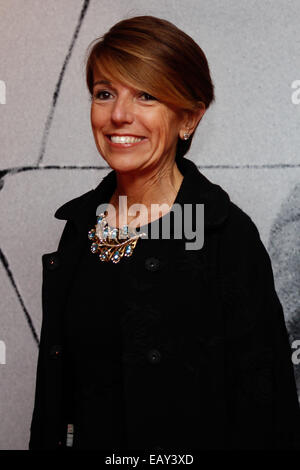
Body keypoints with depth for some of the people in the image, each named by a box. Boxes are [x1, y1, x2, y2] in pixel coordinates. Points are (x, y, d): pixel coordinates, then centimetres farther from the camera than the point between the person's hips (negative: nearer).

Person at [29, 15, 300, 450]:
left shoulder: (228, 235, -20)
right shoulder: (82, 220, -1)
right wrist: (45, 440, 7)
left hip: (180, 447, -5)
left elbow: (259, 413, -18)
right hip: (80, 437, 6)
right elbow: (62, 378, 7)